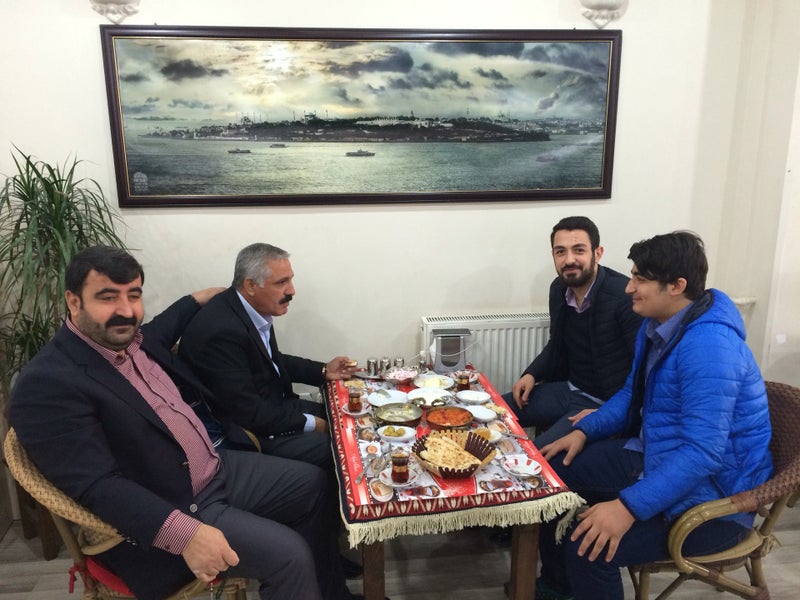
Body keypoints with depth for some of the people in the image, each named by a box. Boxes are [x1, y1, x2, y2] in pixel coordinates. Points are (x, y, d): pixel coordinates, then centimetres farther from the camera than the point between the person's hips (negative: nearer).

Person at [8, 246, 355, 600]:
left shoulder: (133, 339, 3)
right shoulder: (47, 384, -23)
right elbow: (98, 486, -29)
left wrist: (196, 300, 34)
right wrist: (184, 534, -36)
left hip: (217, 471, 9)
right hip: (162, 516, -9)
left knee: (311, 483, 12)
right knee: (289, 555, -19)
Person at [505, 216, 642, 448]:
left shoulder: (626, 296, -21)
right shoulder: (559, 288, 1)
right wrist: (531, 374, 2)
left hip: (607, 402, -7)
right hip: (568, 388, 7)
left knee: (538, 453, -24)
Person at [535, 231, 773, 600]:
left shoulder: (708, 345, -29)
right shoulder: (657, 323, 2)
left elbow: (703, 452, -33)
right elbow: (632, 395, 15)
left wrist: (629, 506, -35)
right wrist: (583, 431, 3)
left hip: (708, 493, -9)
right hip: (653, 455, 10)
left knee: (588, 547, -27)